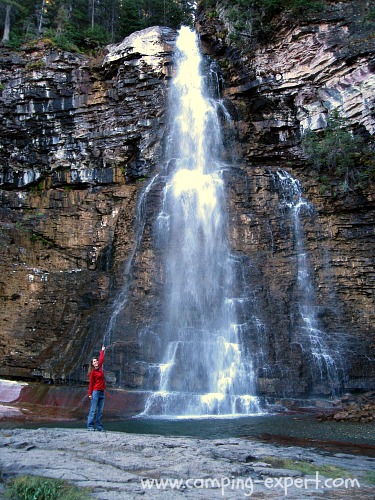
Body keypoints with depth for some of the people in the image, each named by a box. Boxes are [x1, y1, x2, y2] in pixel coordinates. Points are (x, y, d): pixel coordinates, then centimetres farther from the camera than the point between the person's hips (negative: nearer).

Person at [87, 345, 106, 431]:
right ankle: (90, 426, -3)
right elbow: (91, 383, -8)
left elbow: (101, 359, 25)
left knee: (100, 411, 5)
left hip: (102, 392, 7)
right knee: (93, 410, -6)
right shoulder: (93, 372, -5)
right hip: (96, 392, -6)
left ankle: (99, 426, 7)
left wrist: (102, 351, 35)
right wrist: (90, 393, -11)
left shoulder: (100, 368, 11)